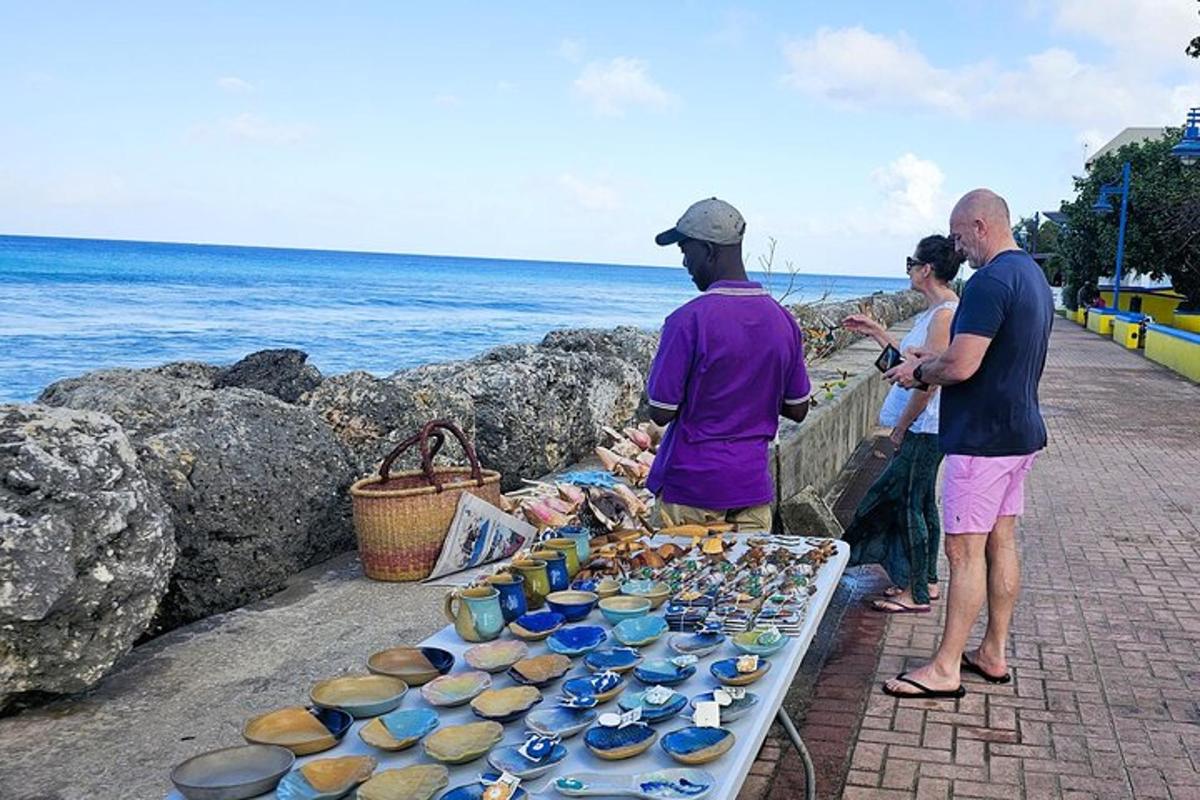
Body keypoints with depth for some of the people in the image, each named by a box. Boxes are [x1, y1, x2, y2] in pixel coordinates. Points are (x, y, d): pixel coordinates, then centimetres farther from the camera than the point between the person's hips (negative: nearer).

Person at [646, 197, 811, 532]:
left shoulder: (689, 320, -17)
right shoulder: (783, 319, 1)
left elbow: (661, 412, -13)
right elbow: (797, 409, 8)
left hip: (691, 484, -5)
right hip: (753, 486, 5)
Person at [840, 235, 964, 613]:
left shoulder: (945, 314, -19)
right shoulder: (935, 312, 13)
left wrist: (901, 426, -15)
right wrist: (875, 330, 21)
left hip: (925, 428, -10)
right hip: (925, 427, 10)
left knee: (909, 504, -3)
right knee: (920, 503, 17)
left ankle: (916, 595, 7)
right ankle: (925, 582, 28)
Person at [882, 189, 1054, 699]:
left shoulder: (991, 281, -20)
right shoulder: (1034, 276, 14)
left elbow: (960, 366, -25)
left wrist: (918, 372, -6)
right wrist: (932, 359, 15)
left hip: (983, 436, -10)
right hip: (1021, 432, 10)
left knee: (965, 548, -4)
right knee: (1001, 541, 15)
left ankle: (946, 668, 5)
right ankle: (993, 654, 25)